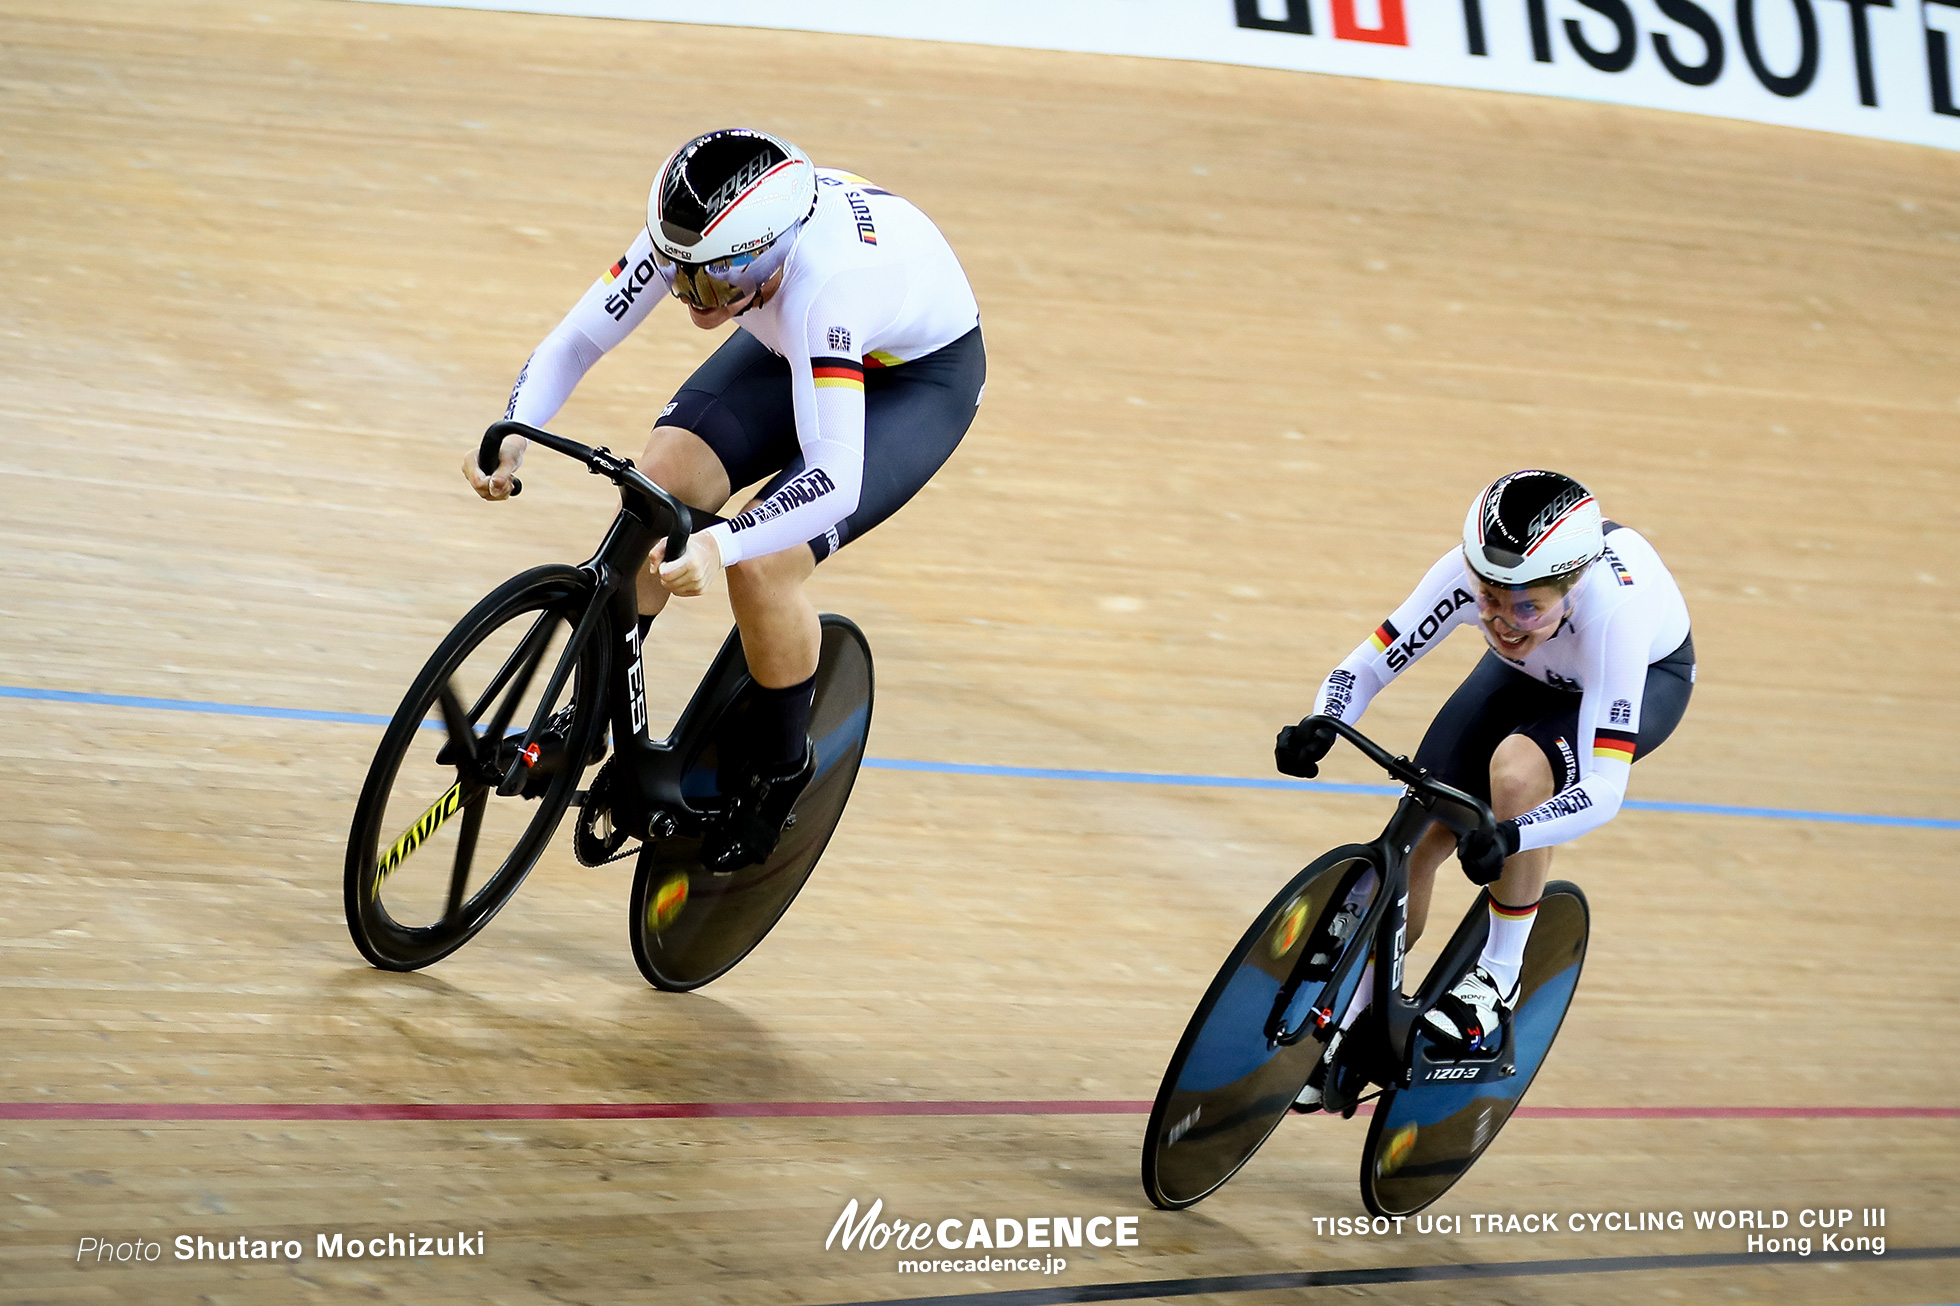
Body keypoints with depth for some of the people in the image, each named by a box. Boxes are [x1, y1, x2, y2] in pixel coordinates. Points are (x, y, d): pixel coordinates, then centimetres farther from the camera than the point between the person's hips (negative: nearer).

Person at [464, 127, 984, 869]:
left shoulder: (823, 283, -44)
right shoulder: (690, 235, -28)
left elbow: (836, 480, -49)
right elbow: (575, 340, -20)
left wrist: (720, 545, -63)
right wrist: (511, 438, -39)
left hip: (923, 375, -6)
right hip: (792, 341, 6)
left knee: (762, 564, -22)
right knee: (660, 485, -16)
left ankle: (779, 768, 5)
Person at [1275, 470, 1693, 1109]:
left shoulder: (1612, 605, -44)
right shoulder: (1470, 572, -34)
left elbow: (1604, 790, -45)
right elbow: (1365, 666, -24)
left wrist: (1510, 838, -61)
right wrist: (1319, 726, -45)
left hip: (1649, 674, -4)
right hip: (1533, 673, 4)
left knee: (1517, 768, -34)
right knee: (1419, 835, -7)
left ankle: (1499, 974, -13)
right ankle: (1349, 1024, 15)